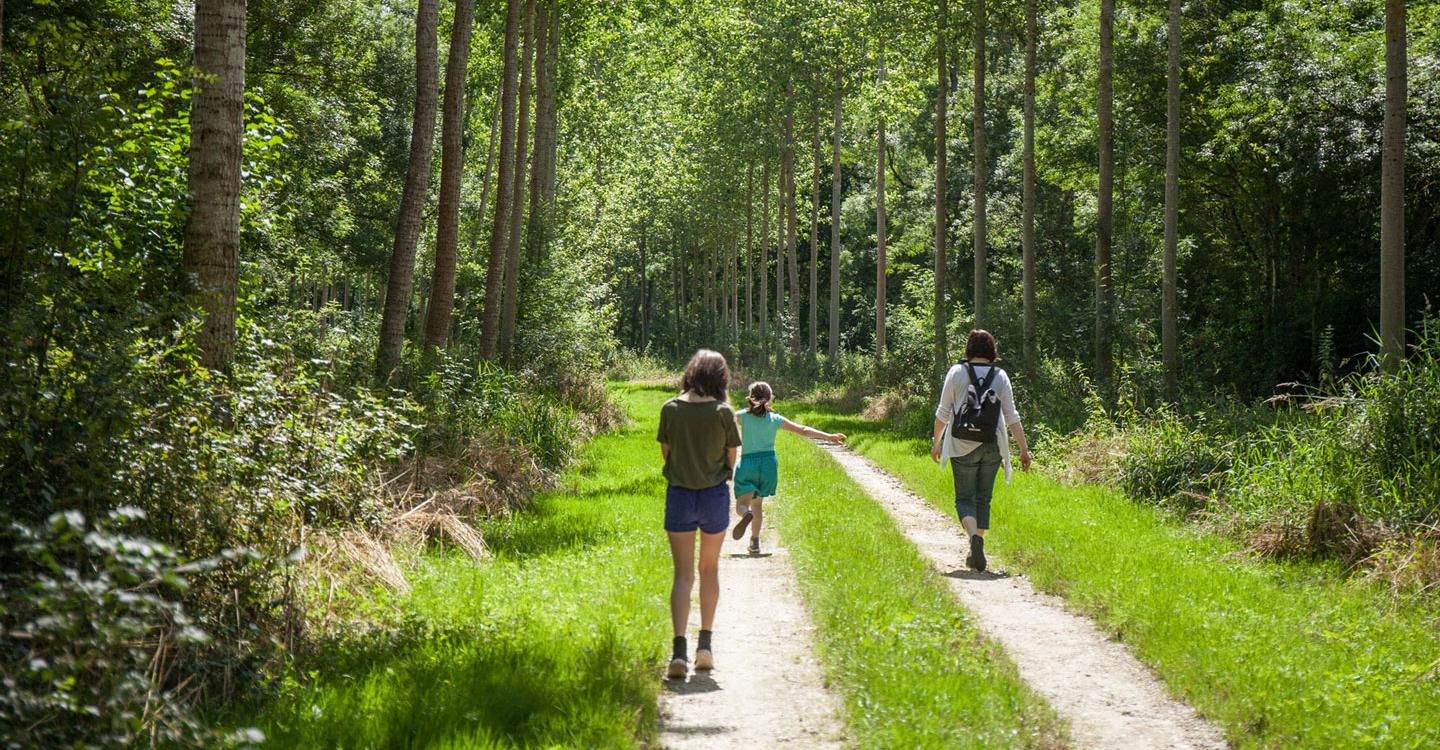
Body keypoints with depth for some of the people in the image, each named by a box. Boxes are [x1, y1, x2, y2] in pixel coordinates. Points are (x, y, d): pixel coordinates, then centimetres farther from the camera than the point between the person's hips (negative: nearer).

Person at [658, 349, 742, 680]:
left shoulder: (670, 409, -6)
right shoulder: (723, 412, -10)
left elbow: (666, 452, 3)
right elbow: (731, 459, -2)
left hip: (679, 494, 0)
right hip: (715, 494, 0)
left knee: (683, 574, 2)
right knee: (710, 569, 17)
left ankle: (679, 650, -13)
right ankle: (705, 645, 22)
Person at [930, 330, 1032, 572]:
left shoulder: (957, 372, -2)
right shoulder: (1000, 376, 2)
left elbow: (943, 412, 1)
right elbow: (1012, 417, 1)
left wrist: (937, 441, 13)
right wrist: (1024, 449, 6)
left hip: (962, 445, -2)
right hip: (991, 447, 2)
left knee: (964, 498, 4)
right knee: (983, 498, 13)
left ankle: (974, 536, -24)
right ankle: (977, 554, 14)